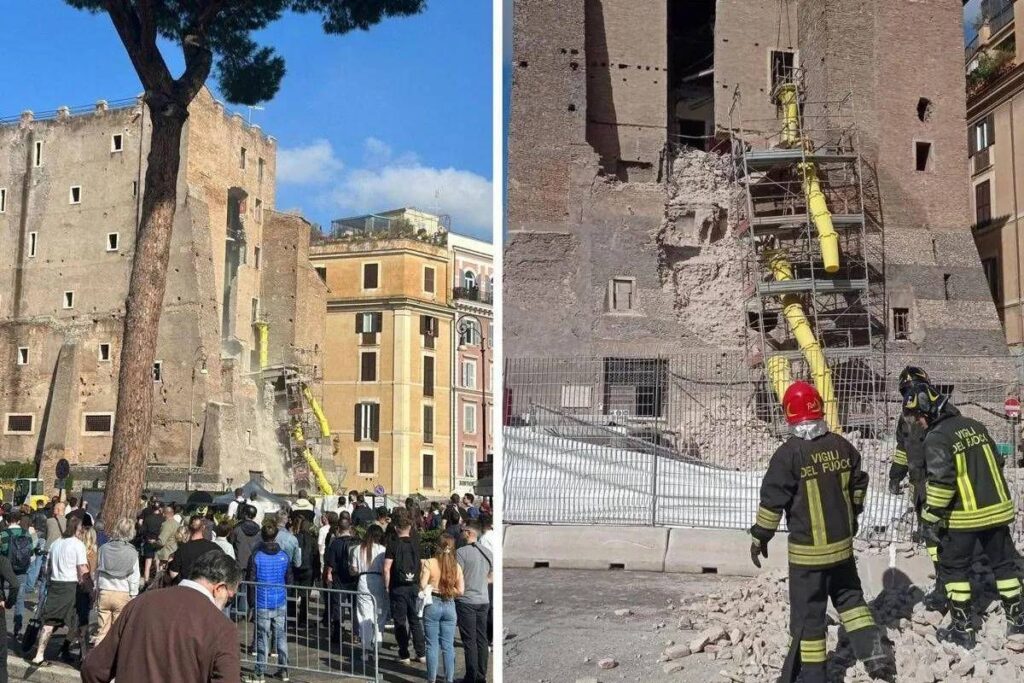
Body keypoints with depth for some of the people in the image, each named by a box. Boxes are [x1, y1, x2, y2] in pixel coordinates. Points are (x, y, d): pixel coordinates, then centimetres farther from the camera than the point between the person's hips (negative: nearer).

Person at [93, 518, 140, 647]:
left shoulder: (104, 549, 0)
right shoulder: (132, 553, -7)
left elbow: (97, 572, 8)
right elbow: (134, 579, -5)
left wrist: (97, 593, 17)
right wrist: (133, 598, 4)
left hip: (104, 593, 2)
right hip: (123, 594, -2)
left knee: (102, 631, 9)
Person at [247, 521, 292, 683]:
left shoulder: (256, 557, -10)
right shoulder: (284, 556, 1)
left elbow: (251, 581, -7)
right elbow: (289, 580, 8)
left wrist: (252, 601, 3)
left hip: (262, 604, -3)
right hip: (281, 603, 3)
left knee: (262, 638, 2)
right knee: (281, 636, 11)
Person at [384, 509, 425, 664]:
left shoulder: (393, 544, -9)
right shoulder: (416, 544, 1)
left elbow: (387, 568, -13)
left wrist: (387, 587, -3)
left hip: (398, 587, -4)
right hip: (414, 586, 4)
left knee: (400, 622, 4)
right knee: (415, 621, 13)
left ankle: (404, 655, 7)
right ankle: (421, 653, 14)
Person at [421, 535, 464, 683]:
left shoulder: (429, 563, -10)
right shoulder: (456, 566, -1)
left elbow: (422, 585, -15)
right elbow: (460, 590, -3)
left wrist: (432, 588, 5)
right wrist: (447, 590, 9)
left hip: (432, 605, -2)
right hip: (449, 606, 2)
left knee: (432, 645, 6)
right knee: (448, 646, 9)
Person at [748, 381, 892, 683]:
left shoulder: (789, 453, -17)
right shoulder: (842, 446, 0)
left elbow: (772, 499, -15)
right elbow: (858, 485, 14)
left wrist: (760, 536, -3)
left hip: (807, 549, -5)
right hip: (842, 543, 5)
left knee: (808, 612, 5)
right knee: (850, 597, 24)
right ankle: (873, 653, 16)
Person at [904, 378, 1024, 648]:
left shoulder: (936, 437, -14)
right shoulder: (975, 426, 8)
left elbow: (941, 481, -20)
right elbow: (997, 463, 14)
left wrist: (931, 517, -14)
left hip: (964, 516, -6)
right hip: (997, 509, 6)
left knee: (954, 567, 7)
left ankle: (963, 628, 8)